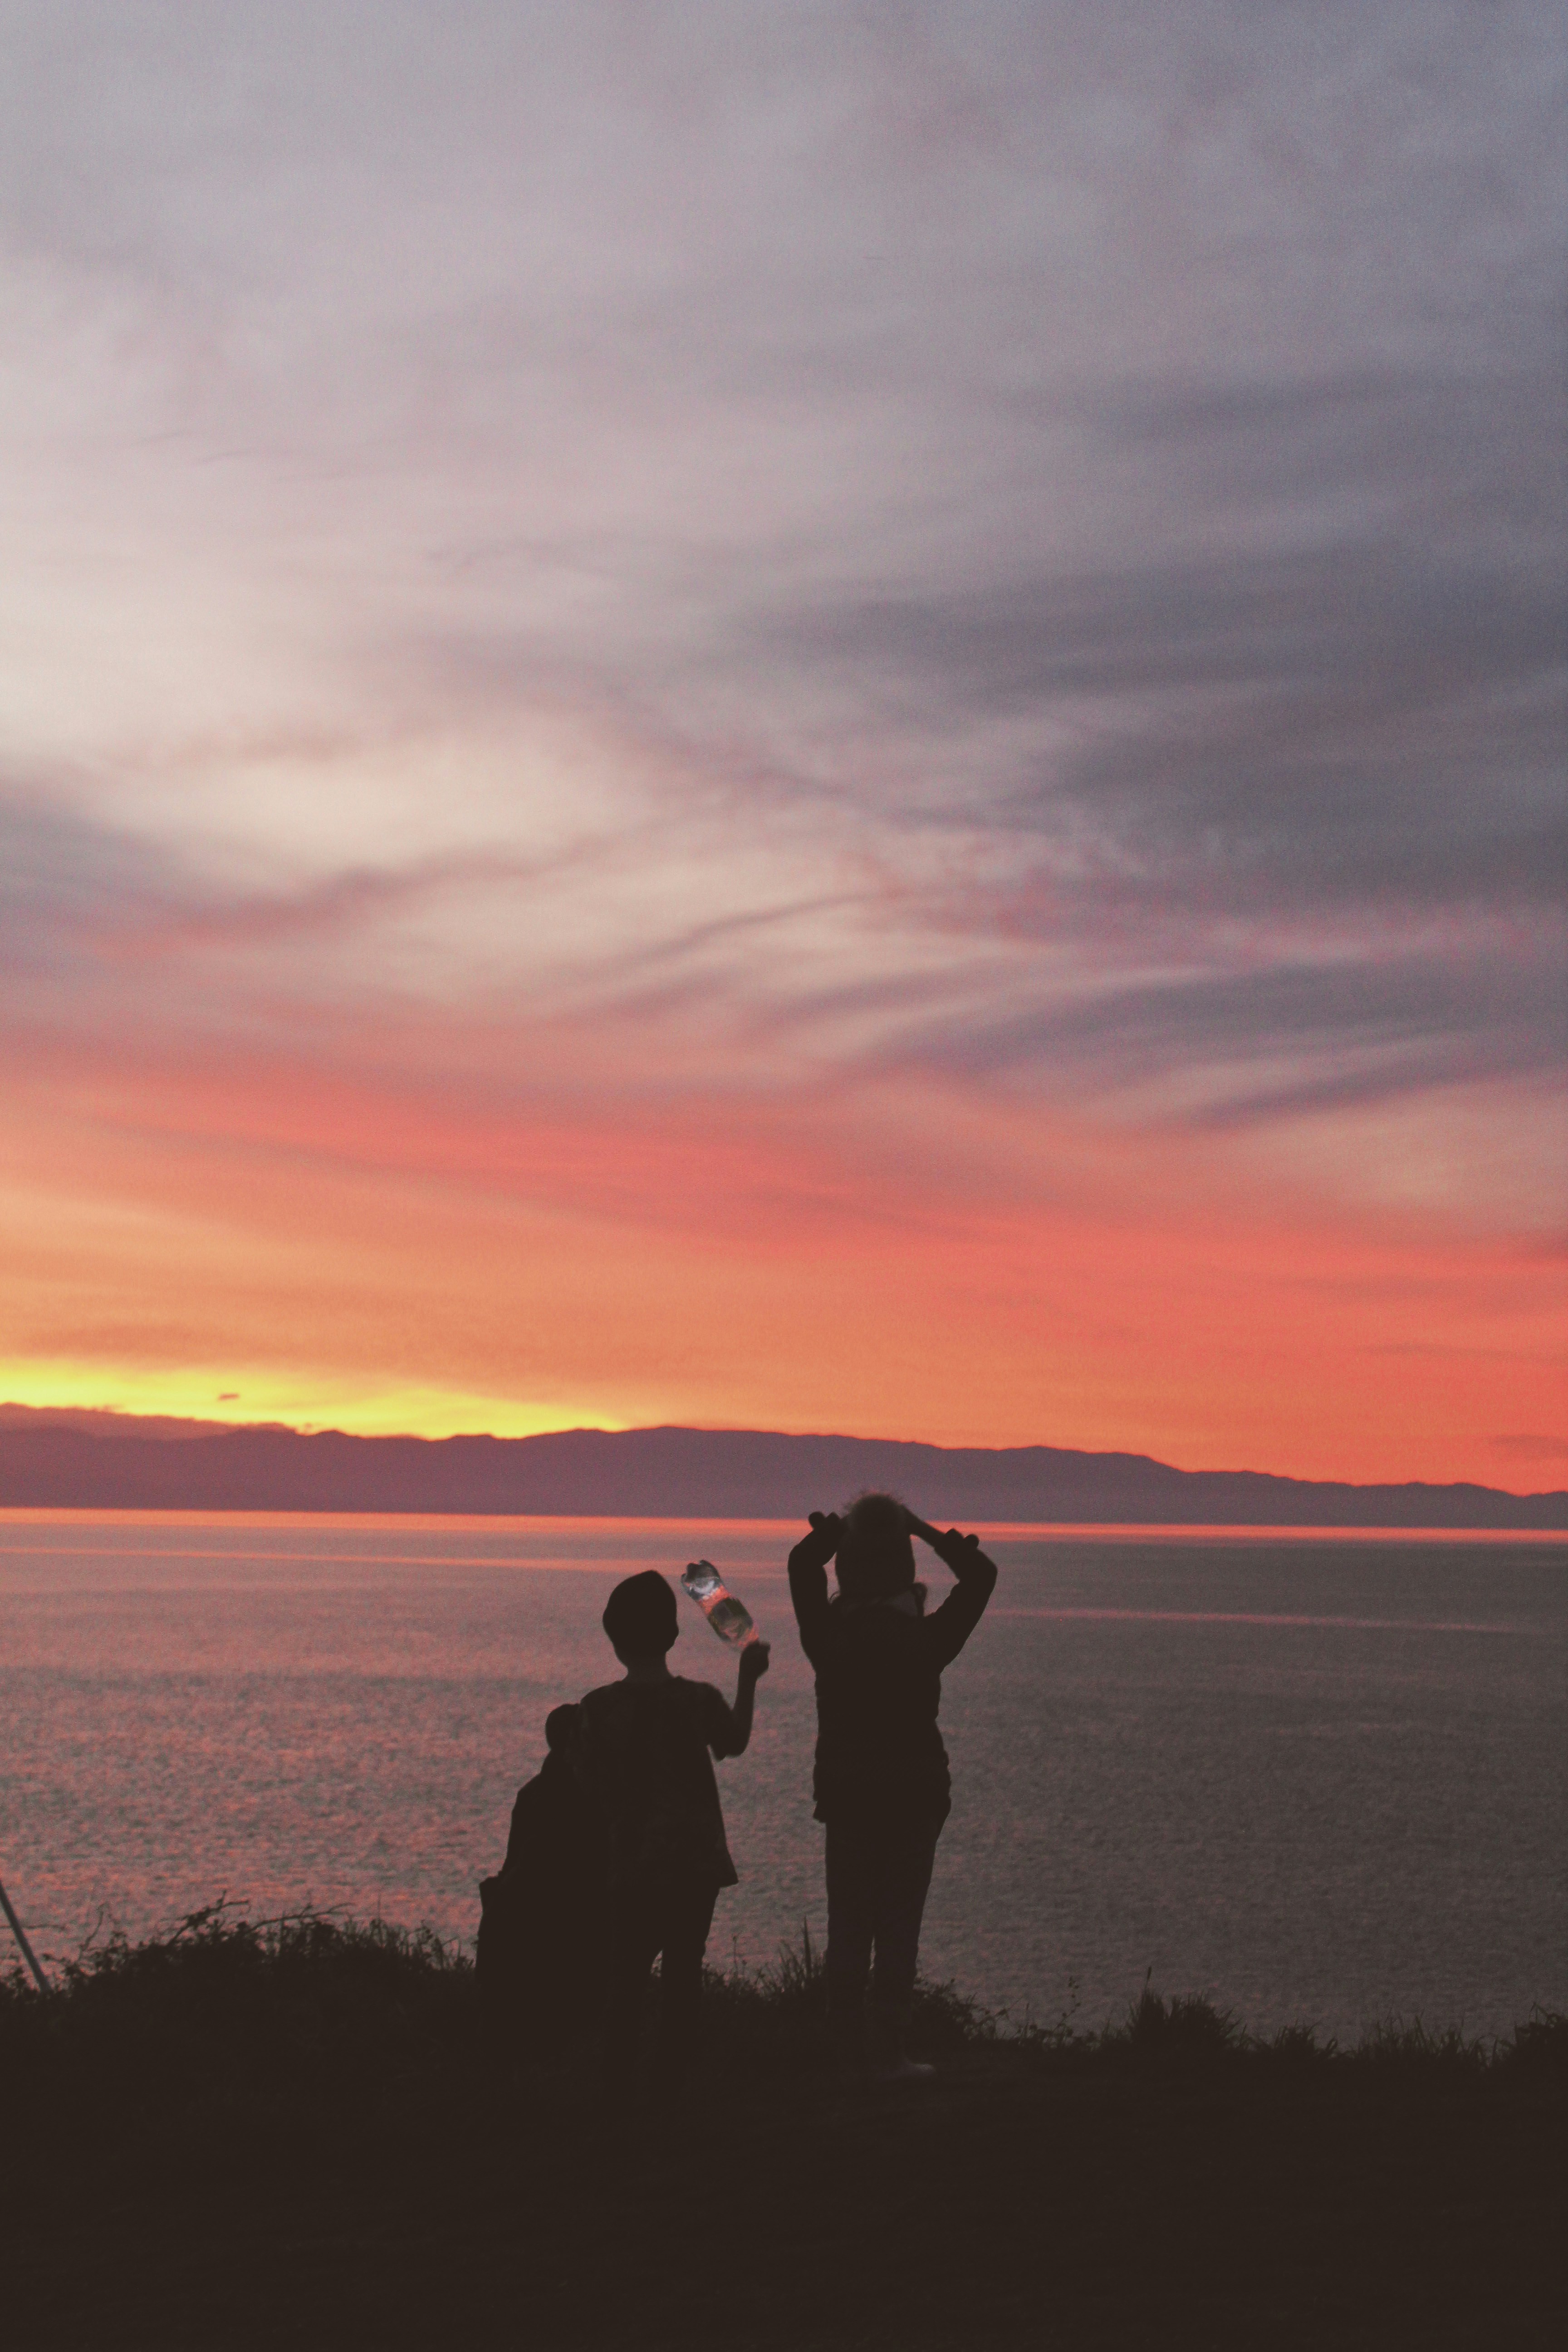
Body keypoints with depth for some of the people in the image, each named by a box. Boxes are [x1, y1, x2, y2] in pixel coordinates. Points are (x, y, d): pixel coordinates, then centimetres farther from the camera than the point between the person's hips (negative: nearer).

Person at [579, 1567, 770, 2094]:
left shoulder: (598, 1707, -5)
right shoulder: (697, 1700, -6)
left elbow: (595, 1785, 2)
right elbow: (735, 1741, 15)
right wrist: (748, 1680, 26)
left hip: (632, 1859, 1)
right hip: (695, 1858, -1)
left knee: (628, 1970, 7)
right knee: (684, 1968, 5)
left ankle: (619, 2078, 3)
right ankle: (673, 2076, 5)